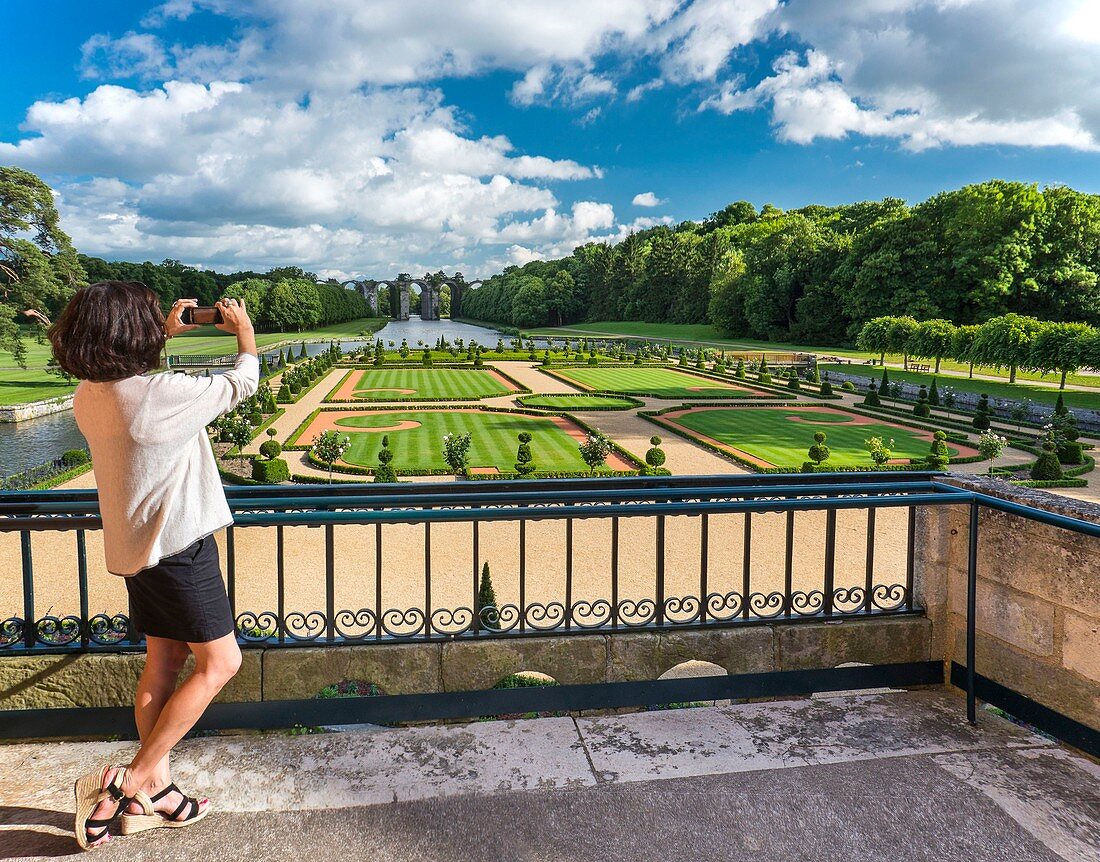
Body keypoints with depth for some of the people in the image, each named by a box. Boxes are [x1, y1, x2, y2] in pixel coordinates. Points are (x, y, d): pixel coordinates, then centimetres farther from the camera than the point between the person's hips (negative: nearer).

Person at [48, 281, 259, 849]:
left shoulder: (89, 396, 0)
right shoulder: (163, 394, -25)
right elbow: (242, 383, -10)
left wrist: (164, 333, 25)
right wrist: (243, 330, 8)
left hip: (136, 547, 8)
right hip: (178, 545, -8)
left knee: (164, 662, 16)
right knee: (219, 662, 3)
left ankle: (155, 792, 24)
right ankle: (130, 782, 5)